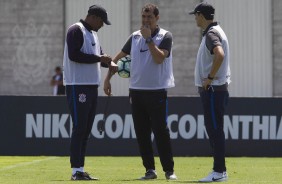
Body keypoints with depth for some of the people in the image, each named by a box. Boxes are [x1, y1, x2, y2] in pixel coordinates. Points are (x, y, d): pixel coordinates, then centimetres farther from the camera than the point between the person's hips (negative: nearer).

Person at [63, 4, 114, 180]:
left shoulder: (93, 34, 18)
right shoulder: (76, 31, -10)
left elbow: (99, 56, 22)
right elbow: (73, 55, -21)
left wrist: (112, 65, 3)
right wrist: (99, 58, -19)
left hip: (92, 87, 9)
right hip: (78, 86, -9)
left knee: (86, 130, 8)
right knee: (79, 128, -10)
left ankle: (80, 170, 11)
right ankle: (76, 170, -9)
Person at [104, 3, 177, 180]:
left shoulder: (165, 37, -3)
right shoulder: (135, 37, 11)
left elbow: (159, 58, -18)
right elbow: (119, 57, 16)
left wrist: (148, 39, -17)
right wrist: (108, 78, 10)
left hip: (157, 91, -5)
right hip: (136, 91, 5)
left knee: (161, 132, -8)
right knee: (142, 133, 5)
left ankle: (169, 170, -3)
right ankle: (150, 170, 12)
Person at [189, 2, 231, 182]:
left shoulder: (211, 34, -15)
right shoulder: (214, 31, 17)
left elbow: (219, 54, -34)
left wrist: (210, 77, -24)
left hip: (213, 89, -10)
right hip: (214, 89, 10)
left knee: (215, 129, -9)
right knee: (214, 129, 13)